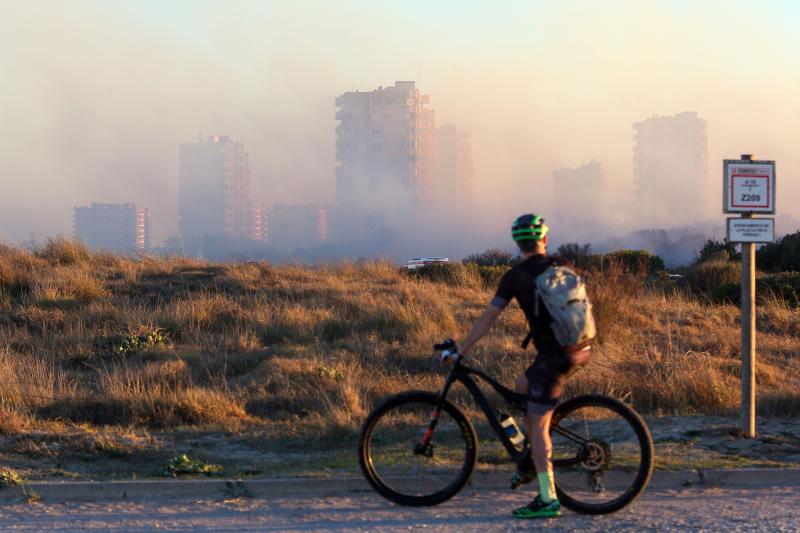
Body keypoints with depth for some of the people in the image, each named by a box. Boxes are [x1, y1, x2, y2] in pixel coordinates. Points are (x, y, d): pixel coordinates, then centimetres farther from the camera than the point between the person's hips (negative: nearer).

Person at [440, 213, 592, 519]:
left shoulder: (516, 276, -4)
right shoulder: (563, 267, 9)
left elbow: (487, 319, -2)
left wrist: (459, 351, 6)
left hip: (554, 356, -7)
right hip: (580, 349, 7)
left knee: (538, 426, -2)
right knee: (524, 386, 27)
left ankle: (548, 500, -4)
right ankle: (534, 459, 26)